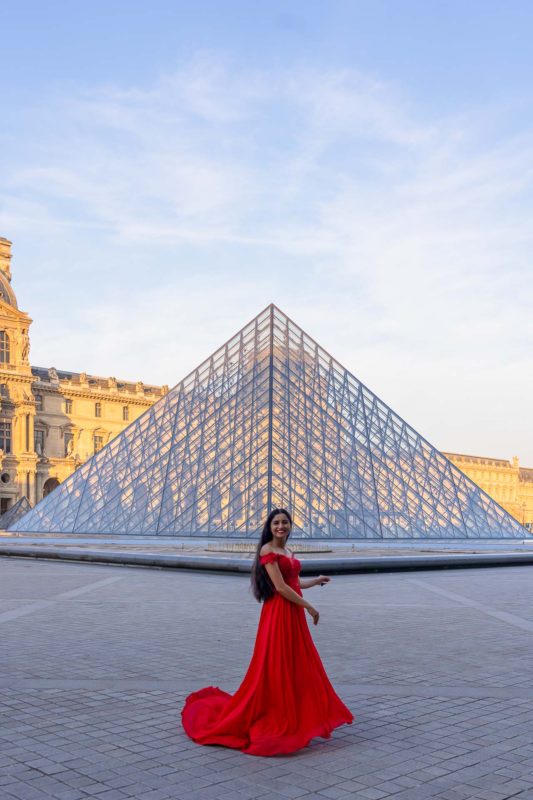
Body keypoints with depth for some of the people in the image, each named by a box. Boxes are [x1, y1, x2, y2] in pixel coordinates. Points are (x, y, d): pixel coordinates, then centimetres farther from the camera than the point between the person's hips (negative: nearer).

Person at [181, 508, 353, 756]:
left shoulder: (288, 551, 13)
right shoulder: (268, 550, -13)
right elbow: (280, 587, -18)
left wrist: (316, 581, 31)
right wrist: (309, 606, -13)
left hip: (294, 615, 9)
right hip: (278, 614, -9)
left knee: (301, 667, 13)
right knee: (275, 669, -2)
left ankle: (298, 719, 25)